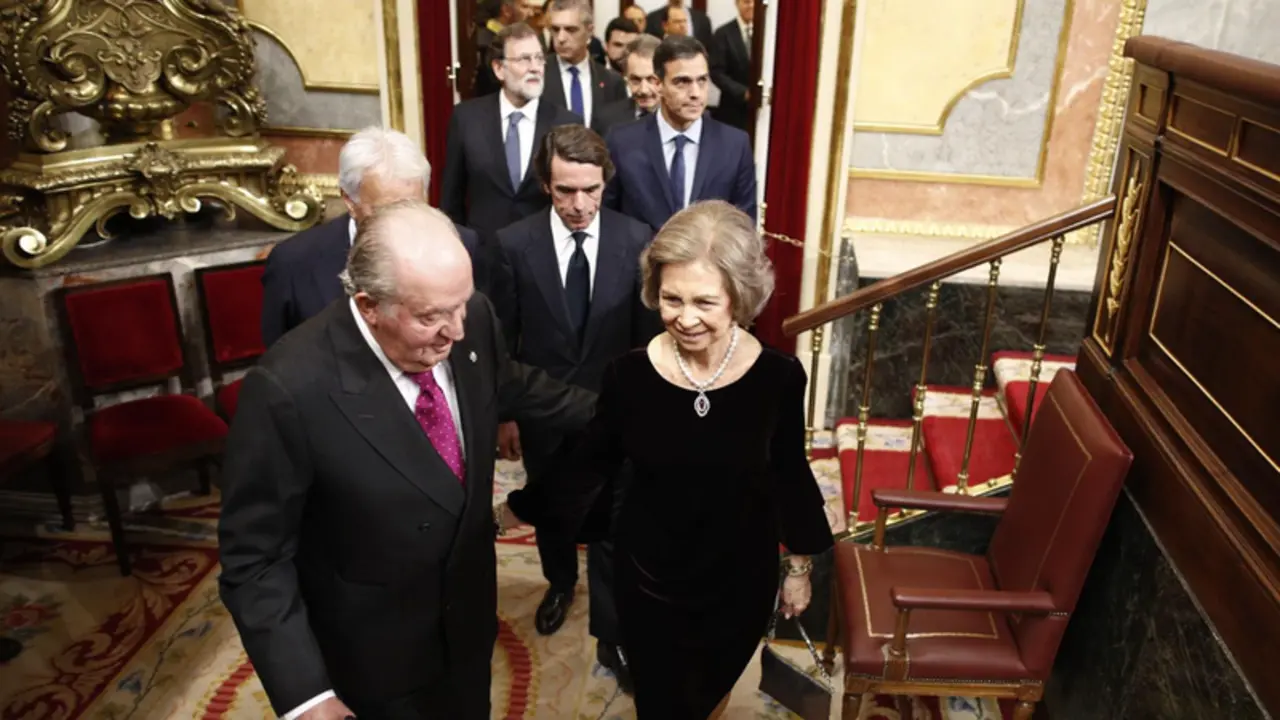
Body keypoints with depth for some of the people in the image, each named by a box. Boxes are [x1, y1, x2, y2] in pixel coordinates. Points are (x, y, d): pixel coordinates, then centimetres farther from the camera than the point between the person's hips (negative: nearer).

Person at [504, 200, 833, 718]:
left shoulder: (779, 377, -19)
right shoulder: (629, 374, -20)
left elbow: (789, 474, -4)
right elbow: (594, 463, -3)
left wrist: (800, 565, 6)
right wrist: (519, 509, 3)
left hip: (741, 579, 1)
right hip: (647, 580, 0)